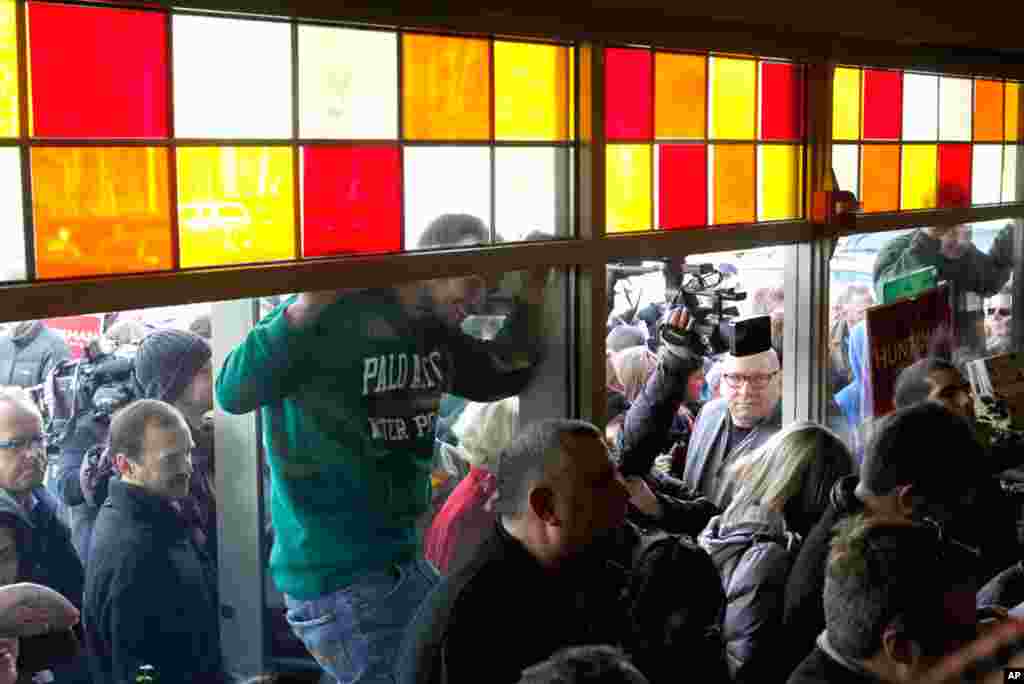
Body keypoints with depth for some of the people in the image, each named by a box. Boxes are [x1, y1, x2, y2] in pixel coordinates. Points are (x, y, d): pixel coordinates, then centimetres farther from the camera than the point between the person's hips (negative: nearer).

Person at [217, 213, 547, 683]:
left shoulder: (435, 332, 8)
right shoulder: (336, 317, -17)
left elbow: (503, 376, 23)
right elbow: (233, 394, -25)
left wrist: (531, 298, 8)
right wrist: (308, 305, -37)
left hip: (404, 559, 9)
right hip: (335, 576, -8)